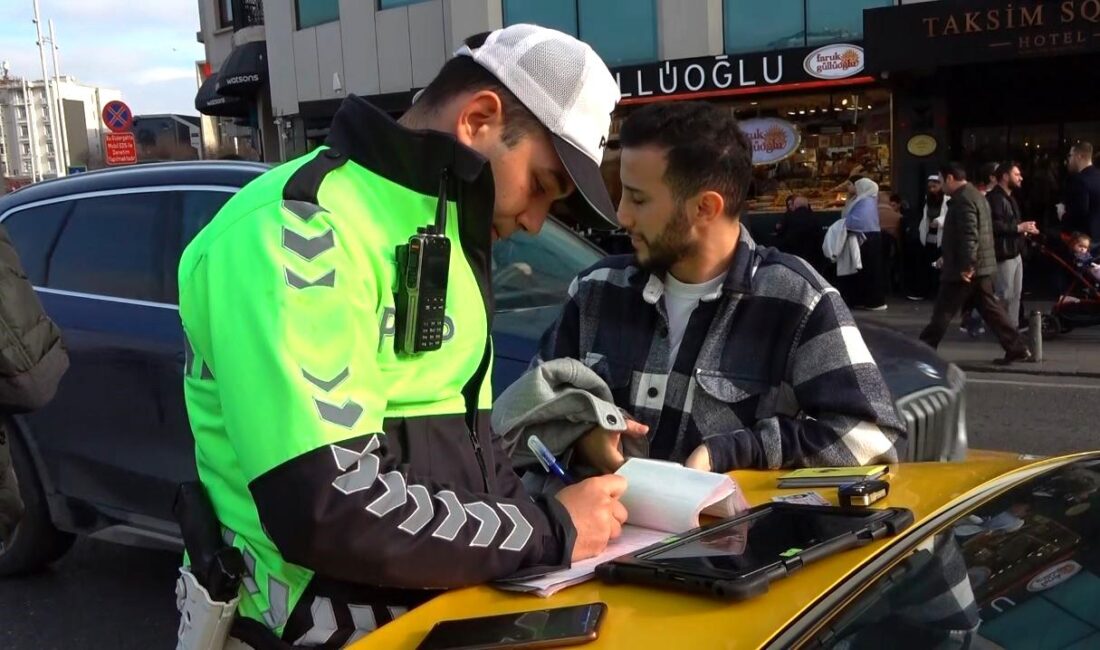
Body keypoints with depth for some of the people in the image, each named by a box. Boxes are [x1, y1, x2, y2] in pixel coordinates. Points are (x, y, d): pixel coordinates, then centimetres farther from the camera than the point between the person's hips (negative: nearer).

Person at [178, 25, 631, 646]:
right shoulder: (298, 229, -17)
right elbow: (325, 509, -25)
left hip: (443, 593, 7)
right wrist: (547, 531, -16)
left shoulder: (437, 230, 12)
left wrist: (542, 506, 0)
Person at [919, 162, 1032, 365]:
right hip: (982, 266, 10)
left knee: (942, 312, -2)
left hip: (965, 269, -10)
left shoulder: (963, 199, -16)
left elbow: (969, 235, -25)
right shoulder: (976, 196, 17)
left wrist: (966, 266, -27)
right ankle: (1017, 348, 9)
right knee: (990, 308, 10)